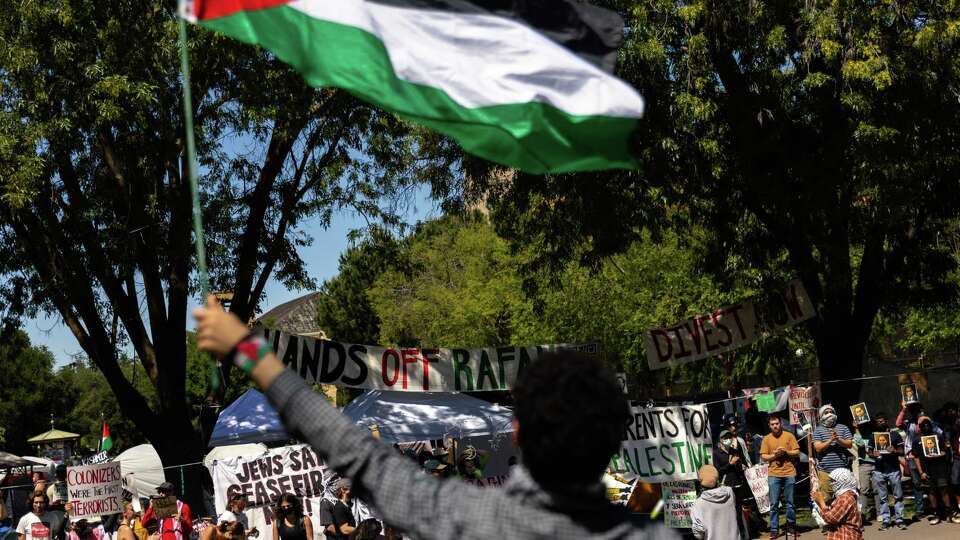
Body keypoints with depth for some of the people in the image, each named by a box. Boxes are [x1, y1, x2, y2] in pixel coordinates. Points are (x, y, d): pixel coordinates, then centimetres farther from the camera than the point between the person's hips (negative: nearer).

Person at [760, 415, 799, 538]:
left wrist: (786, 452, -14)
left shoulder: (789, 436, 4)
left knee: (790, 502, 6)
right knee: (774, 504, -1)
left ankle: (791, 525, 17)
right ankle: (774, 529, 1)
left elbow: (797, 453, 2)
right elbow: (763, 457, 4)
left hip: (789, 473, 0)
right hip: (773, 474, 0)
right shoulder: (766, 439, 6)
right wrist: (774, 455, -13)